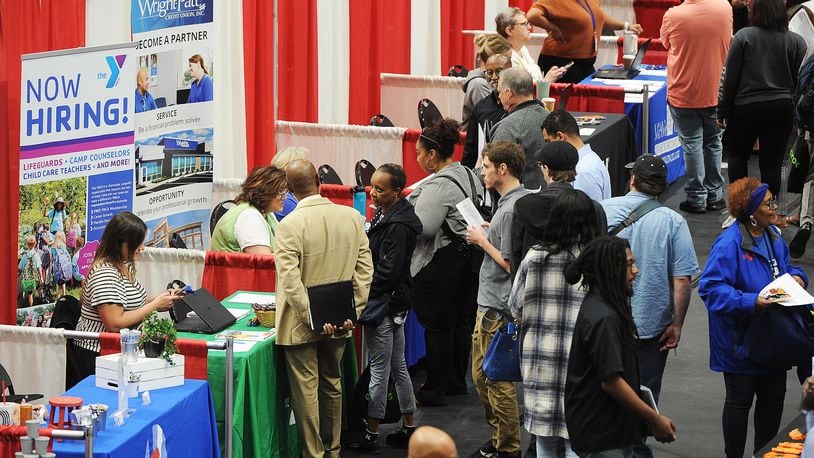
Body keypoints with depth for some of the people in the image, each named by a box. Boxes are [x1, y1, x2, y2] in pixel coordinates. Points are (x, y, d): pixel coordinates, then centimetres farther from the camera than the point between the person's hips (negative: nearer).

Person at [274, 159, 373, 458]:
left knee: (306, 391, 4)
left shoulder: (289, 225, -17)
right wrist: (353, 312, 0)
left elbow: (290, 280, -21)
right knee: (332, 385, 19)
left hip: (301, 325, -5)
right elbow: (365, 269, -1)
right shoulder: (352, 217, -2)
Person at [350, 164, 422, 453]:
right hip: (394, 303, 10)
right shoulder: (386, 215, 8)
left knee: (379, 369, -1)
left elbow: (387, 271, -23)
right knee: (398, 366, 16)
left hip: (385, 302, -10)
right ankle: (409, 428, 24)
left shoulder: (397, 226, -21)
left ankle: (371, 433, 7)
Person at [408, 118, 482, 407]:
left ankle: (434, 391, 6)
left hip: (441, 263, -10)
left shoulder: (439, 185, -20)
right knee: (461, 323, 17)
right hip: (468, 259, 10)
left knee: (437, 327, -1)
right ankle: (456, 381, 29)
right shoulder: (468, 176, 9)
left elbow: (422, 227, -27)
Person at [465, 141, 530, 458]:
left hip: (498, 307, -10)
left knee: (498, 381, -1)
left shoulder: (510, 209, -21)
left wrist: (482, 241, -11)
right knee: (482, 375, 19)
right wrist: (489, 234, 10)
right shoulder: (524, 199, 9)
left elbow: (509, 263, -22)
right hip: (491, 303, 10)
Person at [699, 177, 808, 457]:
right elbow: (710, 288, -26)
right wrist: (751, 302, -33)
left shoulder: (773, 235, 4)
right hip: (740, 342, -8)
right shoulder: (729, 243, -23)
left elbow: (784, 267, 21)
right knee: (740, 401, 7)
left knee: (774, 397, 17)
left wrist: (796, 276, -2)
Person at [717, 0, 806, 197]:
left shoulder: (743, 36, -6)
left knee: (738, 155, 17)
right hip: (782, 108, 1)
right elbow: (799, 80, 1)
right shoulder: (797, 41, -1)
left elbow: (730, 78, -4)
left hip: (746, 107, -1)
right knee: (772, 164, 3)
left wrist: (723, 110, 3)